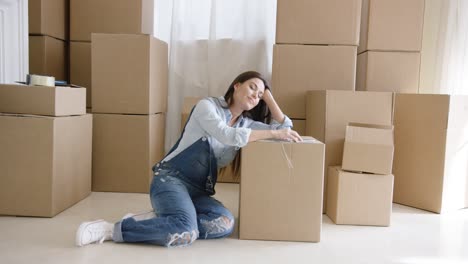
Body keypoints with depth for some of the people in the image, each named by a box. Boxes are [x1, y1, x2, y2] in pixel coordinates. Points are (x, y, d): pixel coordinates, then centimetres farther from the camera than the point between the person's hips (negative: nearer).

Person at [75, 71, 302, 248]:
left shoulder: (246, 124, 15)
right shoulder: (207, 105, -3)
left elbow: (285, 126, 15)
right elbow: (226, 135, -19)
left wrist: (268, 95, 11)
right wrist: (273, 133, -16)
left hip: (198, 191, 6)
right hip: (170, 179, -6)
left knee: (225, 223, -27)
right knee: (186, 232, -34)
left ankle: (153, 219, -12)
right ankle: (110, 230, -18)